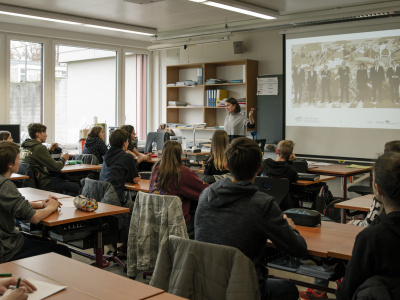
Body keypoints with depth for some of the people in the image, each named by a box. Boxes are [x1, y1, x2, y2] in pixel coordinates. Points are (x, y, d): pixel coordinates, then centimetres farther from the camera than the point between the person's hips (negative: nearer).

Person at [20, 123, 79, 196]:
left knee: (66, 181, 27)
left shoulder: (25, 147, 7)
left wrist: (50, 150, 12)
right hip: (44, 185, -10)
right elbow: (56, 167, -18)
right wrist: (63, 159, 2)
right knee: (76, 187, -5)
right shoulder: (39, 148, -21)